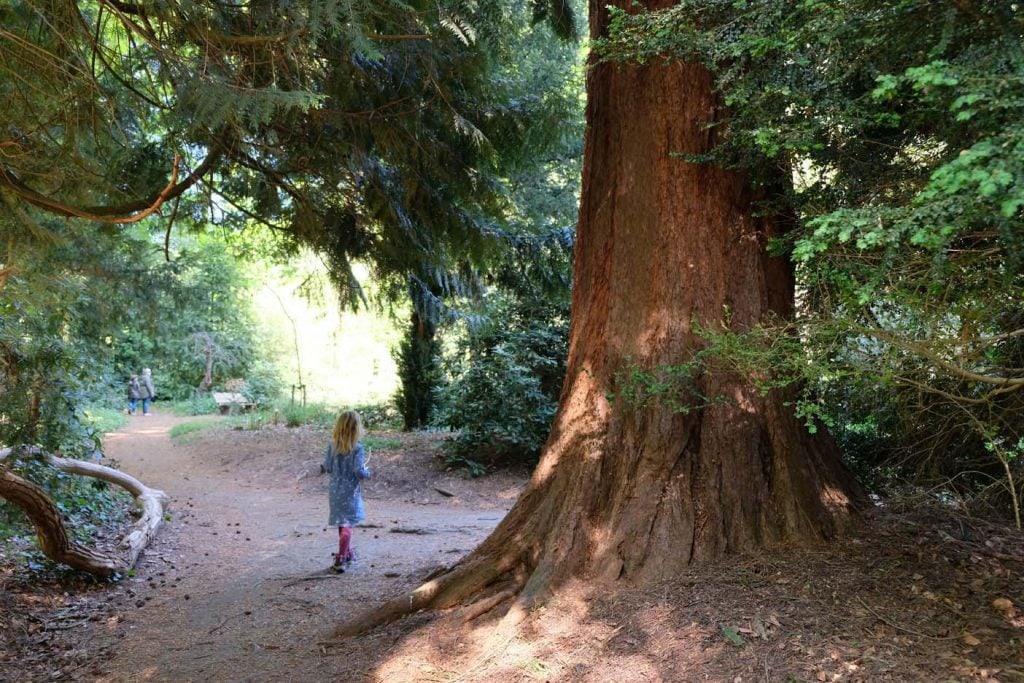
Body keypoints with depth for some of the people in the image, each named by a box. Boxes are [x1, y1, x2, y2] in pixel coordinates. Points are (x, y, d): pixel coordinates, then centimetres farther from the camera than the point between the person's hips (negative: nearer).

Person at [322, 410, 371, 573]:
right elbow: (359, 471, -21)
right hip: (350, 491, -5)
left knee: (343, 523, 20)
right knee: (347, 525, 0)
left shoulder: (332, 446, -3)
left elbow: (327, 467, 0)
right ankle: (340, 559, -6)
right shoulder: (357, 448, -17)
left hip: (335, 490, 5)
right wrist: (367, 472, -1)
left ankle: (348, 553, 36)